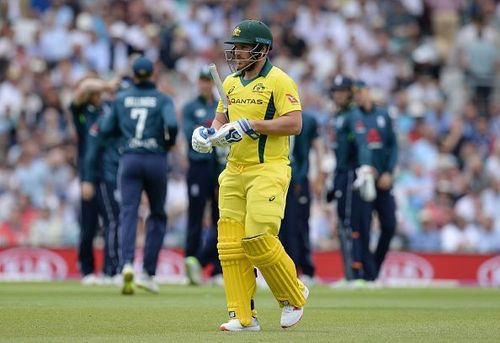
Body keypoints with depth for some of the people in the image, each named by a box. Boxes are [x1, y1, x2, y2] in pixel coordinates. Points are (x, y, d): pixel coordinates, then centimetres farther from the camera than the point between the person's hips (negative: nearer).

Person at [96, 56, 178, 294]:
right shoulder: (162, 99, 1)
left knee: (128, 213, -6)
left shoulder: (121, 99, 9)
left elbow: (106, 129, 11)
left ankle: (127, 263, -31)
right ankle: (148, 272, 7)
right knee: (157, 214, 13)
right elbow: (172, 124, -16)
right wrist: (169, 142, 3)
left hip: (129, 160, 1)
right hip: (156, 159, -1)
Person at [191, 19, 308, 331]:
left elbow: (294, 123, -14)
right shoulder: (231, 83, 16)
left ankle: (294, 296, 9)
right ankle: (243, 317, 3)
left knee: (258, 239, -15)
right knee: (230, 243, -1)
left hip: (269, 169, -7)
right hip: (234, 172, 7)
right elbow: (221, 120, 25)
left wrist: (251, 125, -19)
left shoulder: (279, 81, -6)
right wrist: (208, 134, 3)